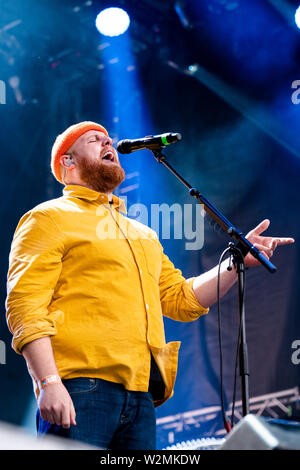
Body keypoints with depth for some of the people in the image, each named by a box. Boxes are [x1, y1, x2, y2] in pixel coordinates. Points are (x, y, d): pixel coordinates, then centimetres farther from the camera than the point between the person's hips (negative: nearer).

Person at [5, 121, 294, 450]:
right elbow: (25, 307, -5)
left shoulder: (143, 235, 29)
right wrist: (48, 383, -18)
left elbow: (183, 299, 27)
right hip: (80, 387, -6)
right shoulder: (49, 219, 6)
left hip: (141, 397, 6)